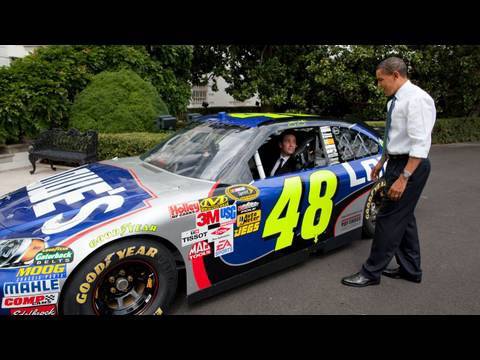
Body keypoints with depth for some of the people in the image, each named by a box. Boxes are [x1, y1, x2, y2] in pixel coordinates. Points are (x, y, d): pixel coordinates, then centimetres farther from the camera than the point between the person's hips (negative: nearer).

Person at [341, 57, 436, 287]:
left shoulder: (416, 99, -18)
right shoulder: (395, 101, 11)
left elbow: (420, 144, -24)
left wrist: (404, 177, -27)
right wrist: (382, 163, 24)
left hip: (410, 166, -10)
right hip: (397, 163, 10)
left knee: (389, 218, -4)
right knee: (403, 217, 15)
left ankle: (371, 273, 7)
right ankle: (410, 270, 28)